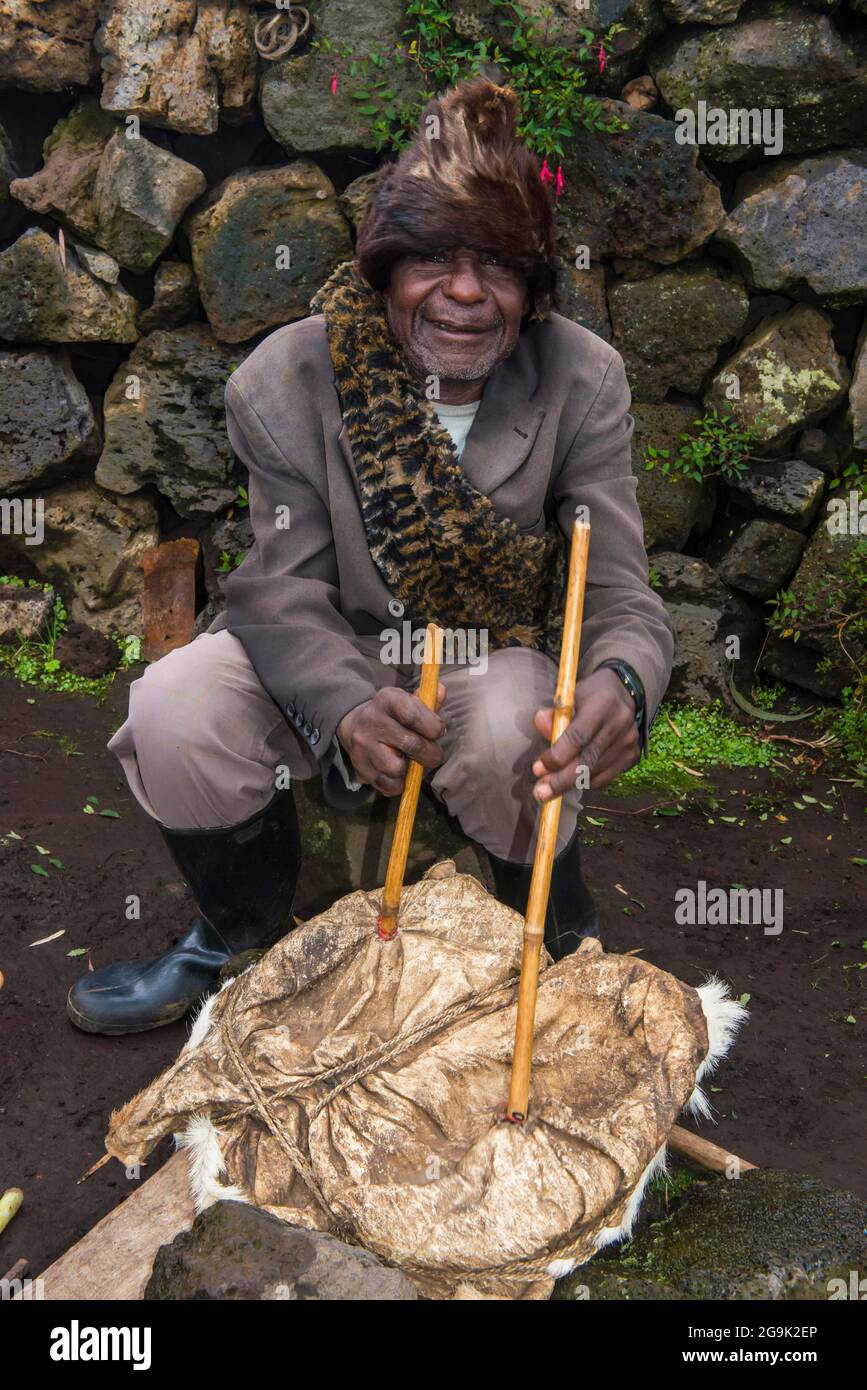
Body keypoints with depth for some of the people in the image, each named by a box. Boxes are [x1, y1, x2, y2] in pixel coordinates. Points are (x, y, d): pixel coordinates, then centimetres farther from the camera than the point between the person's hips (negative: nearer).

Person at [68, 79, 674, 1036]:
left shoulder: (583, 383, -14)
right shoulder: (287, 382, -16)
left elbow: (620, 593, -17)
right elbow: (285, 595, -17)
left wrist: (621, 682, -43)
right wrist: (348, 708, -40)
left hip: (500, 659, 0)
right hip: (336, 660, 1)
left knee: (515, 742, -35)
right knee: (175, 715, -26)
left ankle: (558, 950, 2)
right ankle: (241, 935, 8)